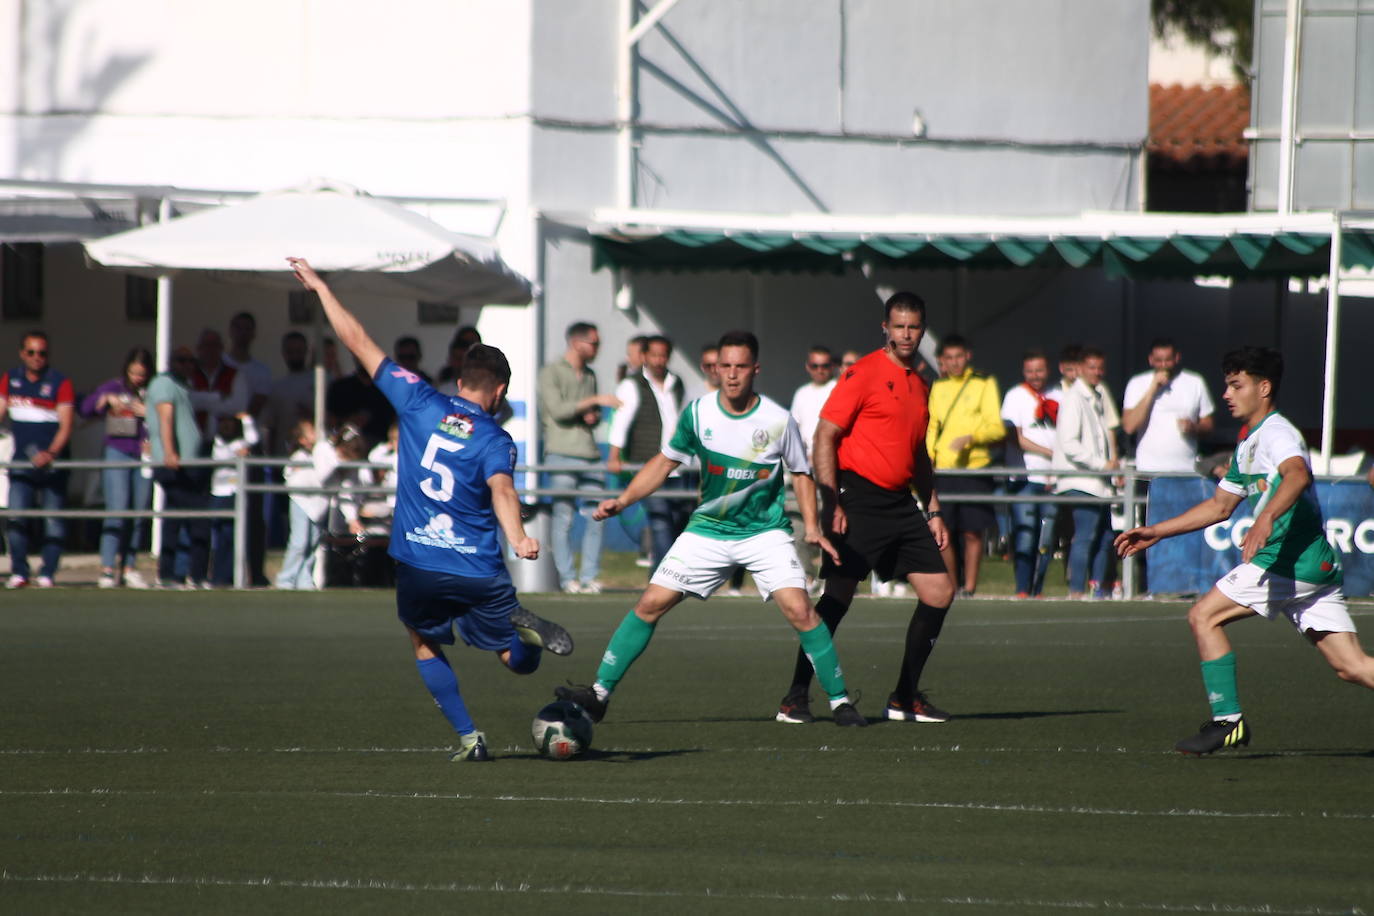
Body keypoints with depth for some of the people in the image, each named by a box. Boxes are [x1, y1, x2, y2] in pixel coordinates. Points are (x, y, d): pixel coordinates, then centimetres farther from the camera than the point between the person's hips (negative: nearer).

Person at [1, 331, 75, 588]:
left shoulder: (60, 383, -5)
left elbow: (66, 426, -11)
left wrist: (50, 453, -27)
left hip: (52, 462, -2)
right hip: (22, 461, 2)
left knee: (53, 520, 1)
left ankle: (47, 574, 7)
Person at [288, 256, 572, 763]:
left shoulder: (421, 404, 1)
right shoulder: (495, 440, -3)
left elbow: (358, 341, 4)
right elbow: (501, 489, -24)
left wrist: (319, 286, 13)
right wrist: (518, 538, -41)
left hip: (417, 567, 1)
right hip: (479, 570, -1)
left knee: (425, 645, 26)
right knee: (521, 660, 11)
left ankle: (468, 737, 9)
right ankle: (521, 624, -26)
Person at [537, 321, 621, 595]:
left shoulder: (590, 376, 20)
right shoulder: (551, 373, -1)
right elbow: (557, 410, -11)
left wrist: (593, 417, 4)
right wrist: (595, 401, -13)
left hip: (590, 455, 6)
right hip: (562, 454, -6)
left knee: (596, 516, -1)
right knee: (564, 517, -6)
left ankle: (590, 577, 4)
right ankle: (567, 577, -3)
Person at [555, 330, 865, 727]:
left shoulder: (778, 420, -12)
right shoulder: (698, 413, -6)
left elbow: (801, 473, 3)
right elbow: (665, 460, 8)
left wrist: (812, 527, -8)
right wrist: (623, 500, -2)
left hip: (765, 532, -2)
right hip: (708, 528, 3)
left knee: (798, 608, -19)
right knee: (650, 604, -4)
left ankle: (840, 701, -8)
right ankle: (600, 693, 4)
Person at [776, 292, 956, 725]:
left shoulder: (918, 384, 16)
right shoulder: (864, 373, -7)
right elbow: (824, 437, -11)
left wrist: (933, 511, 21)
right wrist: (831, 504, -18)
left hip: (900, 502, 8)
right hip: (859, 501, -8)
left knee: (939, 592, 2)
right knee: (838, 596, -11)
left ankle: (905, 698, 11)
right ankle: (795, 699, -4)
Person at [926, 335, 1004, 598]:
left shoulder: (984, 384, 1)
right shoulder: (938, 387, 15)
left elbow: (997, 428, -4)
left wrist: (970, 438, -19)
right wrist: (928, 458, 6)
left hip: (974, 468, -4)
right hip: (942, 470, 4)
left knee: (972, 533, -3)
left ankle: (969, 588, 4)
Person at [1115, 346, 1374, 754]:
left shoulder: (1276, 433, -7)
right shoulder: (1248, 444, 24)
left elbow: (1297, 474, -30)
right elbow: (1220, 506, 34)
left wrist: (1267, 518, -45)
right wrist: (1156, 532, 32)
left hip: (1289, 561, -10)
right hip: (1316, 566, 10)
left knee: (1204, 616, -3)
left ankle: (1228, 720, -5)